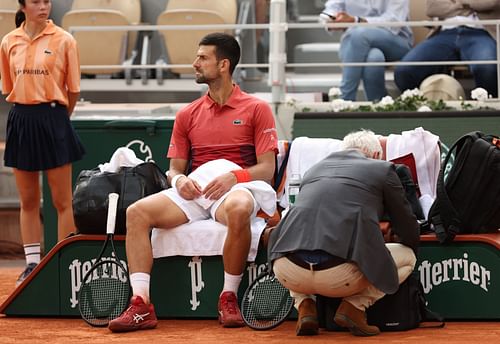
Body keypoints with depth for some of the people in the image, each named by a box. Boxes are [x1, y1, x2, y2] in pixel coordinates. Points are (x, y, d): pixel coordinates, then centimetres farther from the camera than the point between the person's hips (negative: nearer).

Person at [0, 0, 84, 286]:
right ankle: (33, 263, 17)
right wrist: (27, 112, 11)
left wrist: (56, 117, 7)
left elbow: (73, 90, 1)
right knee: (28, 201, 9)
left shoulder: (64, 40, -4)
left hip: (53, 120, -3)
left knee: (62, 201, 0)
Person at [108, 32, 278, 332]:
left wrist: (233, 177, -19)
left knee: (239, 210, -42)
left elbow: (267, 169, 0)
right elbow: (174, 168, 19)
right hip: (193, 192, 5)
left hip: (234, 190, -4)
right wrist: (179, 179, -6)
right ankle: (141, 305, -27)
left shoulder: (256, 109, 7)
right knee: (137, 212, -21)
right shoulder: (188, 115, 20)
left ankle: (229, 299, -26)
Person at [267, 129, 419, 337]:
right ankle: (354, 306, 3)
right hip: (340, 275, -4)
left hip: (288, 274, 4)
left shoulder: (314, 169, 28)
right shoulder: (382, 169, 15)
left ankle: (305, 306, 14)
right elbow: (409, 233, 22)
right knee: (407, 256, 19)